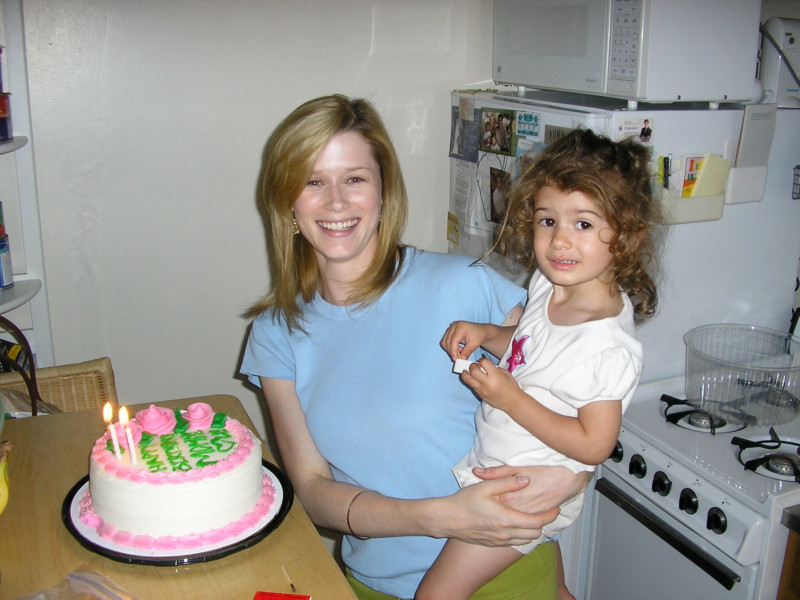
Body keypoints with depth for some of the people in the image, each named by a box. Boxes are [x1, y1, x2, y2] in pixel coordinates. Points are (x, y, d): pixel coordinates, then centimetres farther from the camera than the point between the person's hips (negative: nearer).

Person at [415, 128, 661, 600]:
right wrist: (484, 333, -7)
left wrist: (511, 399, -28)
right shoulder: (549, 285, -6)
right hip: (491, 464, 8)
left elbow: (594, 445, -24)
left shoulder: (611, 348, -30)